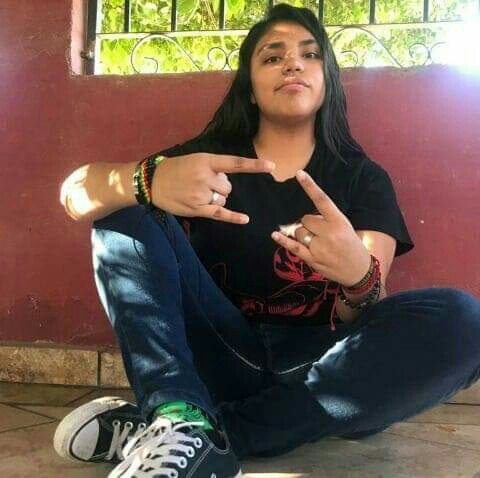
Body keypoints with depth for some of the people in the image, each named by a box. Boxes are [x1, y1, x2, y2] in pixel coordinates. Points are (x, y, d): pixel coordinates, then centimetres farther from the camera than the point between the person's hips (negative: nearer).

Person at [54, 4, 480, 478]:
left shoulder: (364, 178, 4)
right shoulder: (209, 155, 5)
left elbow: (365, 322, -7)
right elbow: (76, 191, -9)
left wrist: (359, 278, -32)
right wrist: (147, 180, -31)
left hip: (317, 368, 0)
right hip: (219, 355, 1)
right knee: (128, 210, -11)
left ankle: (213, 434, -25)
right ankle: (183, 419, -32)